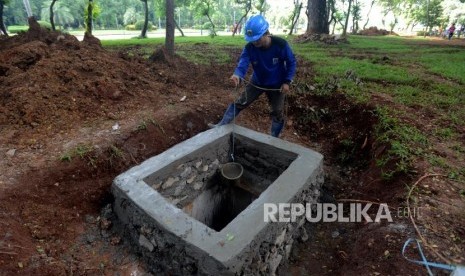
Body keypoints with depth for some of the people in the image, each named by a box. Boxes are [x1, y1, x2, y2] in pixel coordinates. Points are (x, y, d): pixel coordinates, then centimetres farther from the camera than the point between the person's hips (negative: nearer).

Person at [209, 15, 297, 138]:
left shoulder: (281, 44, -25)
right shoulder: (249, 47, -20)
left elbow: (291, 63, -12)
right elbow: (243, 63, -34)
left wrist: (287, 81, -19)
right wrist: (237, 75, -57)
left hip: (277, 85, -2)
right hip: (257, 82, 2)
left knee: (278, 113, 6)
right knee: (239, 103, 2)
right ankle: (221, 126, 15)